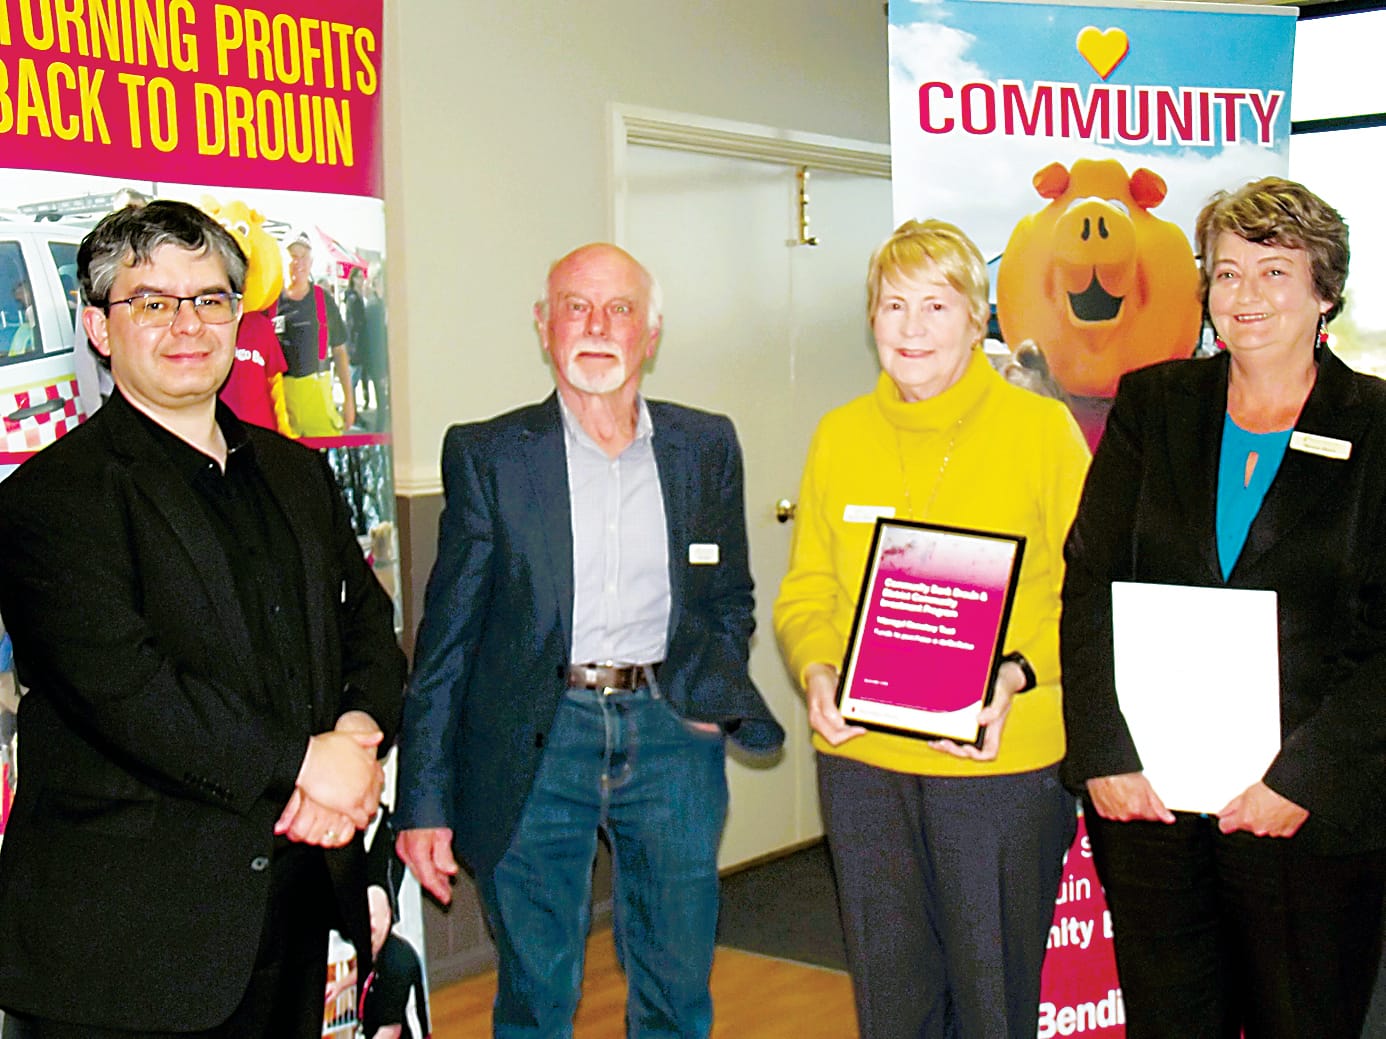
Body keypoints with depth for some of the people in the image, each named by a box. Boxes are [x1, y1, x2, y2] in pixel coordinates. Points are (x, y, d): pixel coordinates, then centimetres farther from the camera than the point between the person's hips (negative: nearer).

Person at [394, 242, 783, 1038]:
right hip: (536, 742, -2)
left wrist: (715, 693, -1)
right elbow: (448, 635, 1)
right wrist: (424, 800, -2)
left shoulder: (707, 446, 8)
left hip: (670, 734, 2)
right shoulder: (488, 455, 1)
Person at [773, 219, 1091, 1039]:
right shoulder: (839, 435, 7)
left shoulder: (1043, 428, -3)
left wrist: (1013, 676, -19)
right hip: (861, 758, 3)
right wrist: (816, 672, -7)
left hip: (1004, 760, -3)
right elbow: (806, 591, 12)